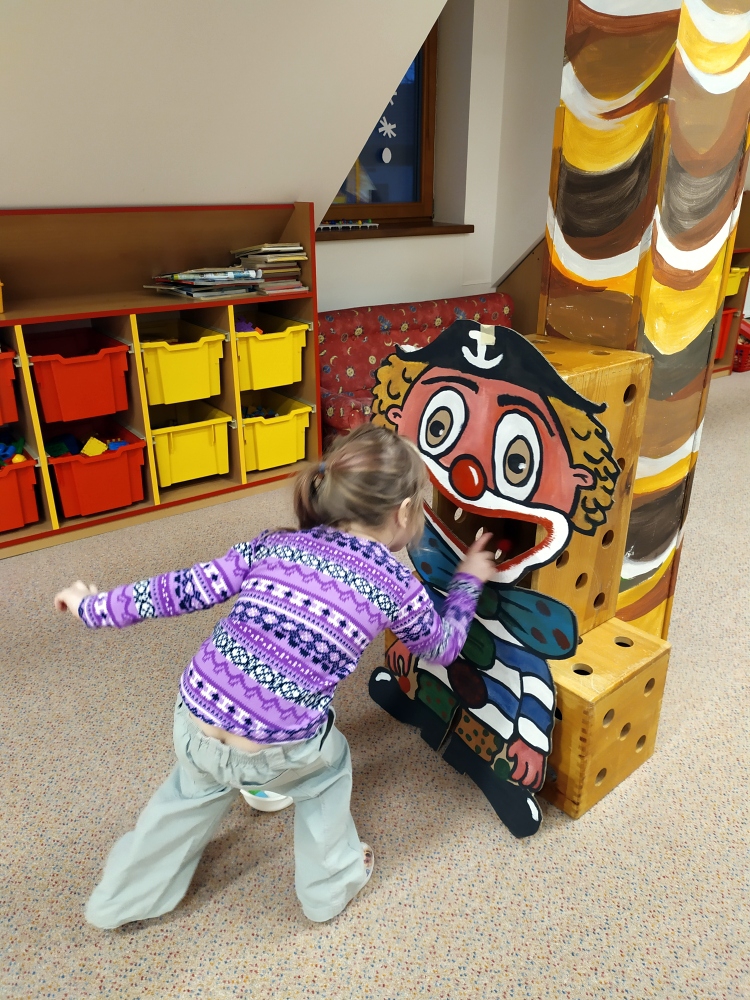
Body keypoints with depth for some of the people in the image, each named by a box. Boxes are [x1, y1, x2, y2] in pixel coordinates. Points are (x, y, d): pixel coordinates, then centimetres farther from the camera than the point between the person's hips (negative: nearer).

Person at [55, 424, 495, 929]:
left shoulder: (278, 544, 3)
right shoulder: (396, 584, -2)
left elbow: (186, 589, 5)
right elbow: (443, 646, 16)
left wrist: (94, 607, 18)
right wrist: (469, 580, 32)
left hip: (194, 724, 4)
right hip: (274, 755, -3)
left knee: (194, 789, 36)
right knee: (328, 764, 31)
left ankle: (119, 901, 55)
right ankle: (331, 885, 47)